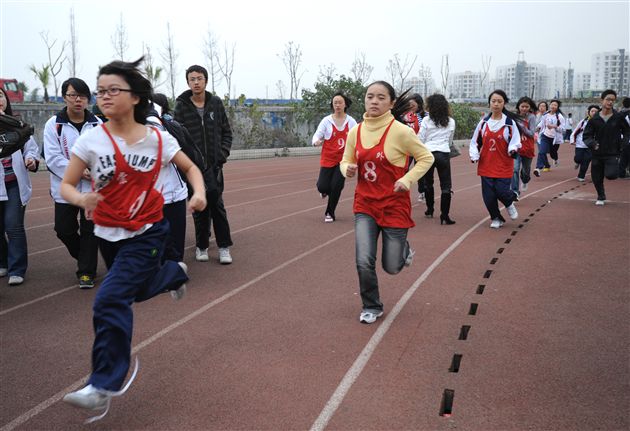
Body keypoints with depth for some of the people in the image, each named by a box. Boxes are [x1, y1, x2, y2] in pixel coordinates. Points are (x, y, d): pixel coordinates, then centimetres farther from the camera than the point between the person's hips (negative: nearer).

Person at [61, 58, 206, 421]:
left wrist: (200, 193, -15)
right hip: (108, 233, 4)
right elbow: (66, 185, -8)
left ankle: (105, 385, -2)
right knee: (140, 289, 23)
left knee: (111, 301, -15)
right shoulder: (91, 140, -10)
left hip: (146, 232, -3)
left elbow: (190, 167, 5)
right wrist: (81, 199, -31)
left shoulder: (158, 139, -10)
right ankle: (175, 272, 57)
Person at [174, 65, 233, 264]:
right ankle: (202, 246, 18)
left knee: (217, 205, 0)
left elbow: (227, 132, 9)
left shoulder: (216, 103, 4)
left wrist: (222, 154, -2)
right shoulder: (181, 106, -2)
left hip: (214, 165, 1)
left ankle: (224, 246, 7)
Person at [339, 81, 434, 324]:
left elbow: (426, 158, -3)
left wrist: (408, 179, -17)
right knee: (364, 262, -8)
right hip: (365, 205, 3)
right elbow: (346, 161, 12)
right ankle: (371, 307, 18)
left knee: (391, 267, 7)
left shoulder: (400, 131, -14)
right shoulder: (356, 132, -1)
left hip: (394, 205, -3)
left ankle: (403, 249, 45)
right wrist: (348, 169, -11)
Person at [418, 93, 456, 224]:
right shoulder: (451, 122, 8)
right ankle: (444, 216, -9)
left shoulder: (426, 120, -1)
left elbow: (420, 139, 0)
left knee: (428, 183, 17)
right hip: (444, 153, 1)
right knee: (446, 186, 0)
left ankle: (430, 210, 28)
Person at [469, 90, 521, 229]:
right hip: (486, 165, 3)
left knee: (501, 191, -10)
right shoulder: (484, 122, 4)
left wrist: (513, 149, -24)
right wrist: (474, 155, -3)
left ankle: (509, 204, 28)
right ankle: (496, 218, 25)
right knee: (488, 195, 1)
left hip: (504, 166, -3)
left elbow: (515, 140, -3)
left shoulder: (510, 123, -5)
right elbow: (475, 141, 10)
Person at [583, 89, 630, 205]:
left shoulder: (619, 117, -2)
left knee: (611, 174, -20)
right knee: (596, 178, 8)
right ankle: (601, 197, 33)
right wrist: (592, 143, -17)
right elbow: (586, 135, 2)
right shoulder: (594, 119, 0)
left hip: (613, 153, -2)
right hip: (597, 153, 2)